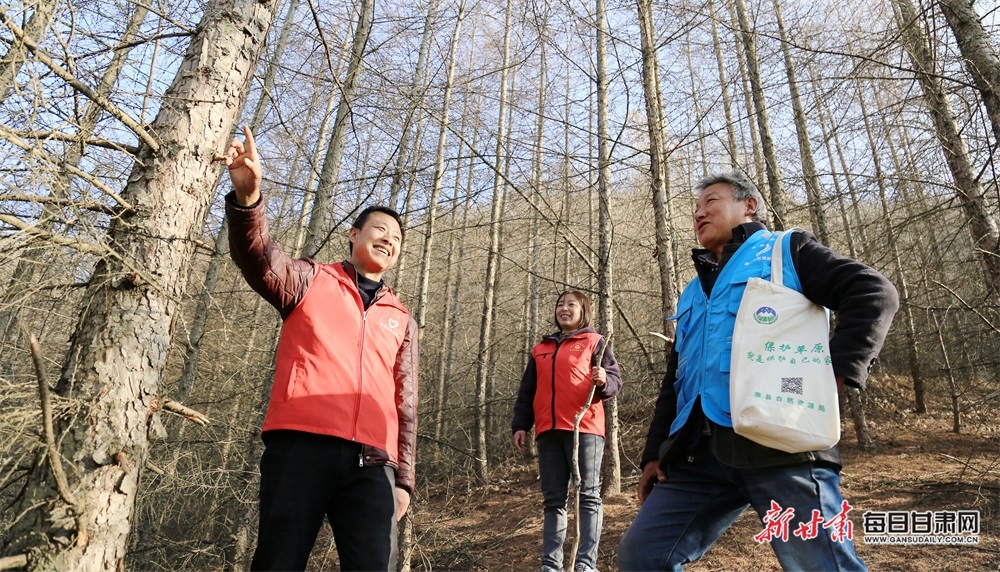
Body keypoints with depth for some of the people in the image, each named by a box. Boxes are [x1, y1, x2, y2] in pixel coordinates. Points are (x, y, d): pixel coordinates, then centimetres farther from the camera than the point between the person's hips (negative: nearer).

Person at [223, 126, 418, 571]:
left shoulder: (401, 320, 20)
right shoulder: (311, 281, 13)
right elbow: (259, 259, -9)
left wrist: (403, 477, 13)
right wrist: (247, 196, -28)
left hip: (371, 462, 3)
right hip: (300, 444, -2)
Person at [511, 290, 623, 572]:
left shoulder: (595, 342, 9)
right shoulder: (540, 348, 21)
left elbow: (615, 380, 2)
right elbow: (527, 391, 21)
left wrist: (604, 381, -21)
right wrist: (520, 425, 12)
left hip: (584, 428, -4)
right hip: (548, 431, 5)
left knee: (587, 495, -4)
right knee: (553, 500, 7)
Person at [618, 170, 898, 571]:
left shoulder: (786, 251, 11)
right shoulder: (694, 294, 26)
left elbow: (874, 293, -2)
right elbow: (674, 382, 25)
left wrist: (837, 370, -16)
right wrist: (654, 453, 18)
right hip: (700, 451, 7)